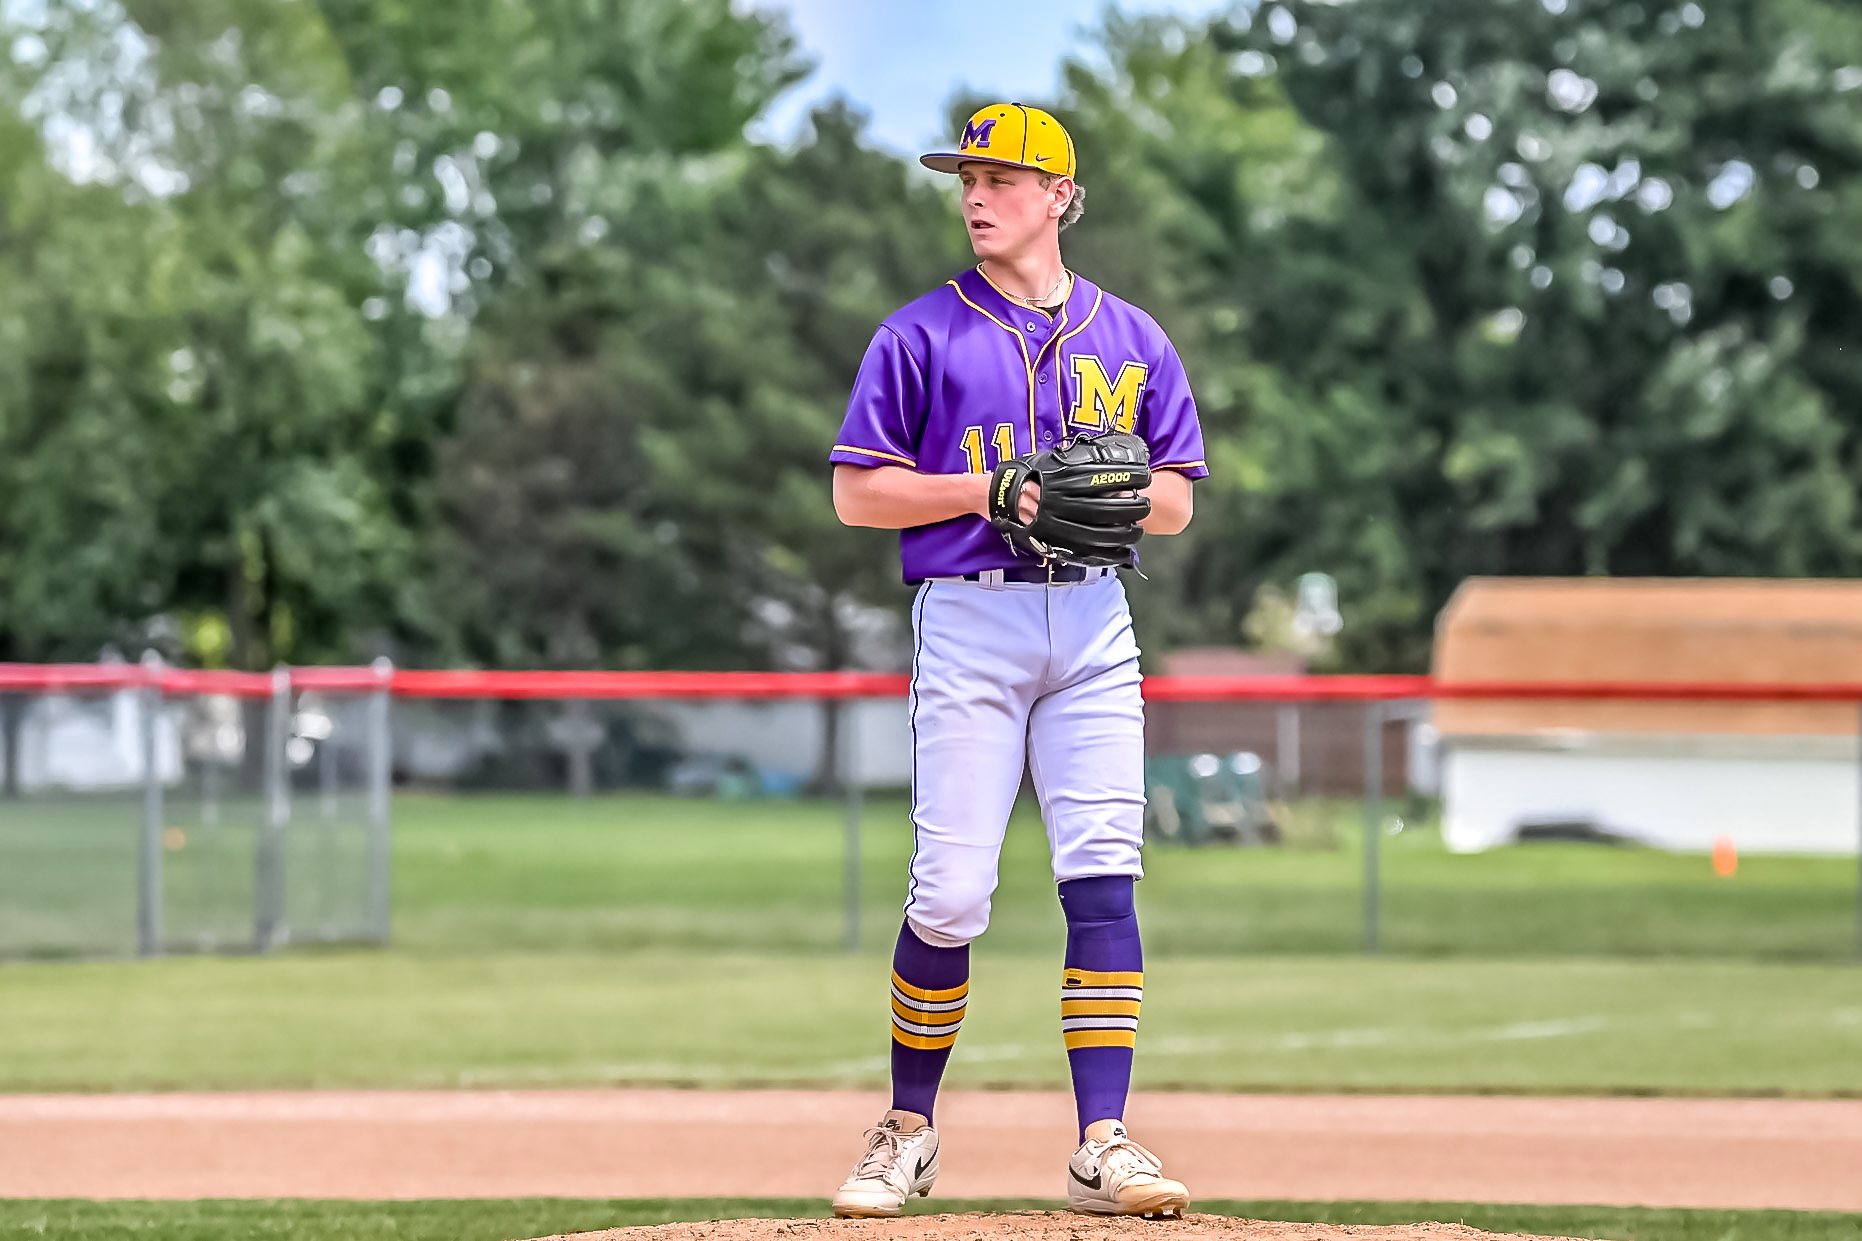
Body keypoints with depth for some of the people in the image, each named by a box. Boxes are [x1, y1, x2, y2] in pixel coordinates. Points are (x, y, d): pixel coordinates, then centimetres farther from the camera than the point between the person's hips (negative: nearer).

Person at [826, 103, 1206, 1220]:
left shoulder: (1132, 339, 12)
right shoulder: (922, 334, 4)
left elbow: (1178, 500, 14)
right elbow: (858, 492, 1)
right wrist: (988, 489, -12)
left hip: (1093, 621, 2)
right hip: (968, 616, -2)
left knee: (1103, 876, -8)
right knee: (950, 894, -4)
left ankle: (1102, 1144, -10)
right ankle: (910, 1129, 13)